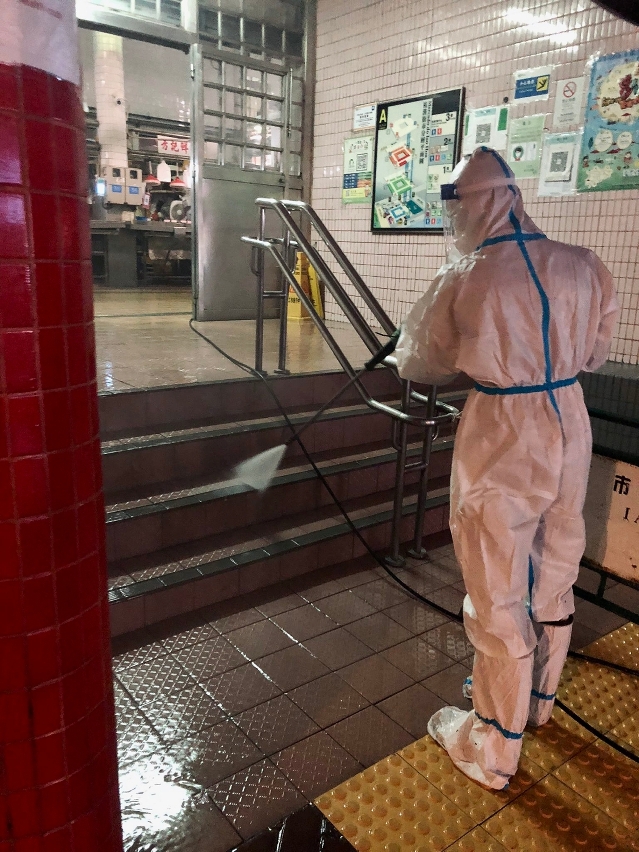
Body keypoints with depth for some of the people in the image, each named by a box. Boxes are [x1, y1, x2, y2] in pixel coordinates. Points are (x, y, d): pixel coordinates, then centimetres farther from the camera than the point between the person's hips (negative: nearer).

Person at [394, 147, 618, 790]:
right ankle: (537, 697, 48)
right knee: (554, 576, 22)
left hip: (501, 442, -5)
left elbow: (417, 364, -1)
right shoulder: (584, 267, -2)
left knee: (497, 597, 9)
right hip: (570, 429, 6)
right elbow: (594, 353, 11)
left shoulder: (465, 278, -14)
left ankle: (493, 749, 28)